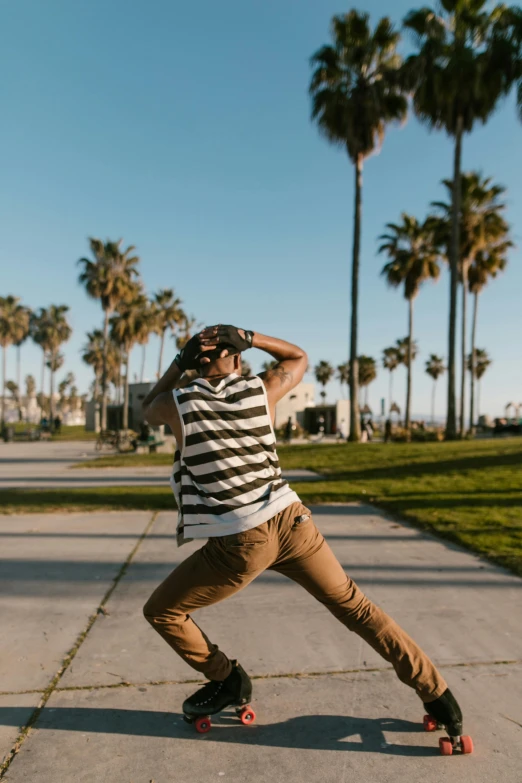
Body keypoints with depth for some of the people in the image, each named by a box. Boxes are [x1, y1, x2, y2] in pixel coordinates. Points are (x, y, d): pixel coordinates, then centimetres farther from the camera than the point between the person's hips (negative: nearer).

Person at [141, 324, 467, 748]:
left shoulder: (177, 402, -2)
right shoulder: (261, 389, 2)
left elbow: (148, 410, 24)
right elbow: (300, 357, 24)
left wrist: (179, 362, 21)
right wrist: (246, 336, 14)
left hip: (239, 544, -3)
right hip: (291, 521, 4)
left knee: (161, 611, 19)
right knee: (355, 606, 19)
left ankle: (227, 681, 29)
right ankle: (435, 693, 26)